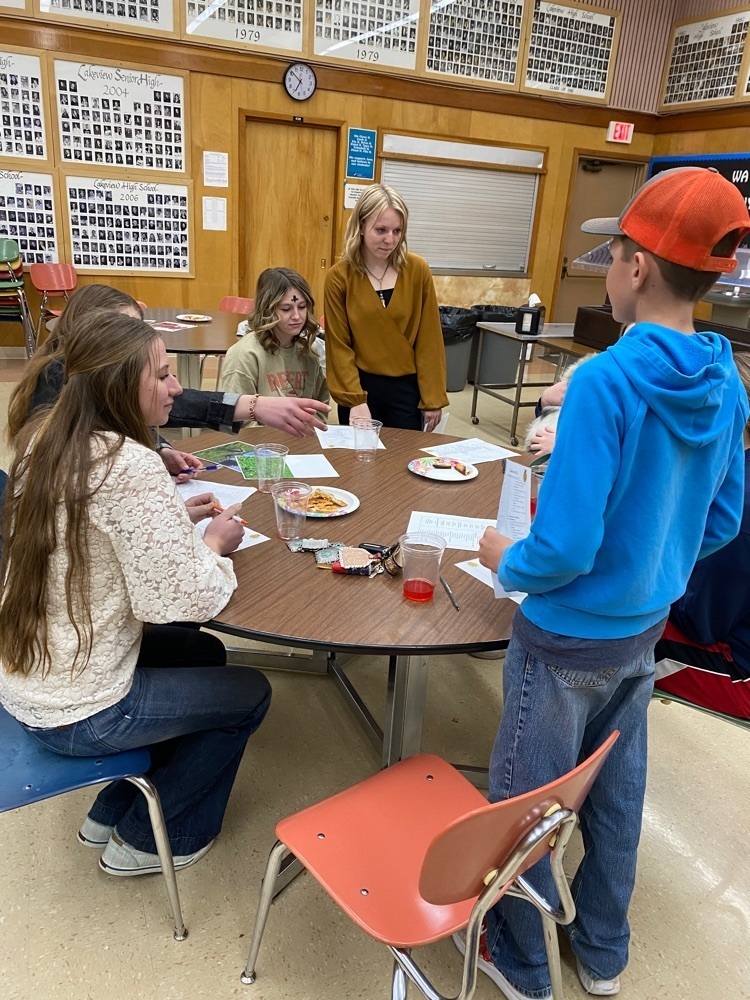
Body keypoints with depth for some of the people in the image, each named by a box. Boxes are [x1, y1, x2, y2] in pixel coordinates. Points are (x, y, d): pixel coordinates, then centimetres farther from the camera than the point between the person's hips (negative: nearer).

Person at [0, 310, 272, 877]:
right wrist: (213, 544, -8)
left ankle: (112, 812, 37)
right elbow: (189, 599, -27)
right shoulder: (131, 468, -28)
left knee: (203, 652, 25)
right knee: (249, 693, 10)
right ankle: (149, 841, 29)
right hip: (75, 715, -8)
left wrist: (174, 512, 4)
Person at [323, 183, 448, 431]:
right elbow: (339, 345, -4)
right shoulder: (339, 277, -6)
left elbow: (428, 338, -1)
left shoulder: (418, 270, -4)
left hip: (407, 387, 1)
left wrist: (433, 397, -2)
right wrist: (355, 399, -13)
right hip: (361, 386, 0)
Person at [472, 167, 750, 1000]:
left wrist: (507, 560, -8)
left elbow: (564, 549, -28)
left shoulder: (606, 380, -27)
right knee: (616, 790, 24)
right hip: (645, 627, 7)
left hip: (569, 638, -7)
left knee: (523, 800, 15)